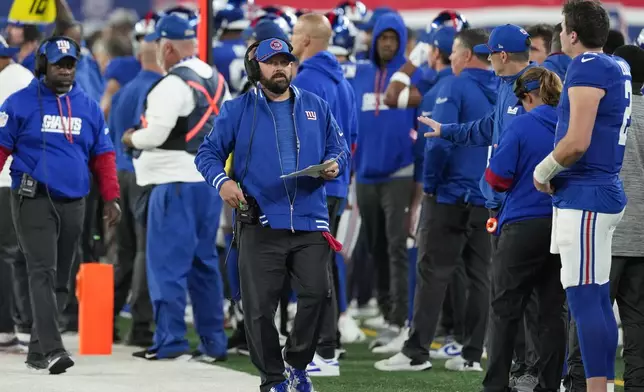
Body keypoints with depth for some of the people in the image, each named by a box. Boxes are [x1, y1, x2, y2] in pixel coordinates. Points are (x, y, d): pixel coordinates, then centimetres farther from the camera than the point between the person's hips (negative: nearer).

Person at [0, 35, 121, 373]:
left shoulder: (88, 107, 12)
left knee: (60, 281, 9)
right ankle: (52, 349, -24)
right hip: (34, 201, -5)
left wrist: (111, 199, 7)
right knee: (43, 272, -16)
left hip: (73, 203, 5)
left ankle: (37, 350, 19)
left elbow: (103, 156, 14)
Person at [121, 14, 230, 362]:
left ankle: (170, 340, -6)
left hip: (175, 182, -8)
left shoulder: (173, 84, -15)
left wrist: (132, 138, 0)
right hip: (210, 180, 8)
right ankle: (213, 342, 14)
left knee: (167, 263, -4)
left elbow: (155, 135, -19)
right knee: (204, 262, 13)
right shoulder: (217, 82, 13)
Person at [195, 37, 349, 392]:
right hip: (260, 225, -2)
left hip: (310, 222, 2)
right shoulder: (238, 110, 4)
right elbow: (208, 153, 7)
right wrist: (222, 181, -12)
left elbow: (339, 148, 19)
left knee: (316, 294, -6)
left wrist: (334, 165, -4)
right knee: (259, 306, -2)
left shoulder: (315, 107, 12)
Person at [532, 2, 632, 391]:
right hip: (605, 189, 10)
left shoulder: (587, 68, -14)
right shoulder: (619, 67, 13)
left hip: (584, 198, -10)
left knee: (584, 299, -11)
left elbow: (577, 142, -21)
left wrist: (543, 171, -4)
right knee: (598, 298, 12)